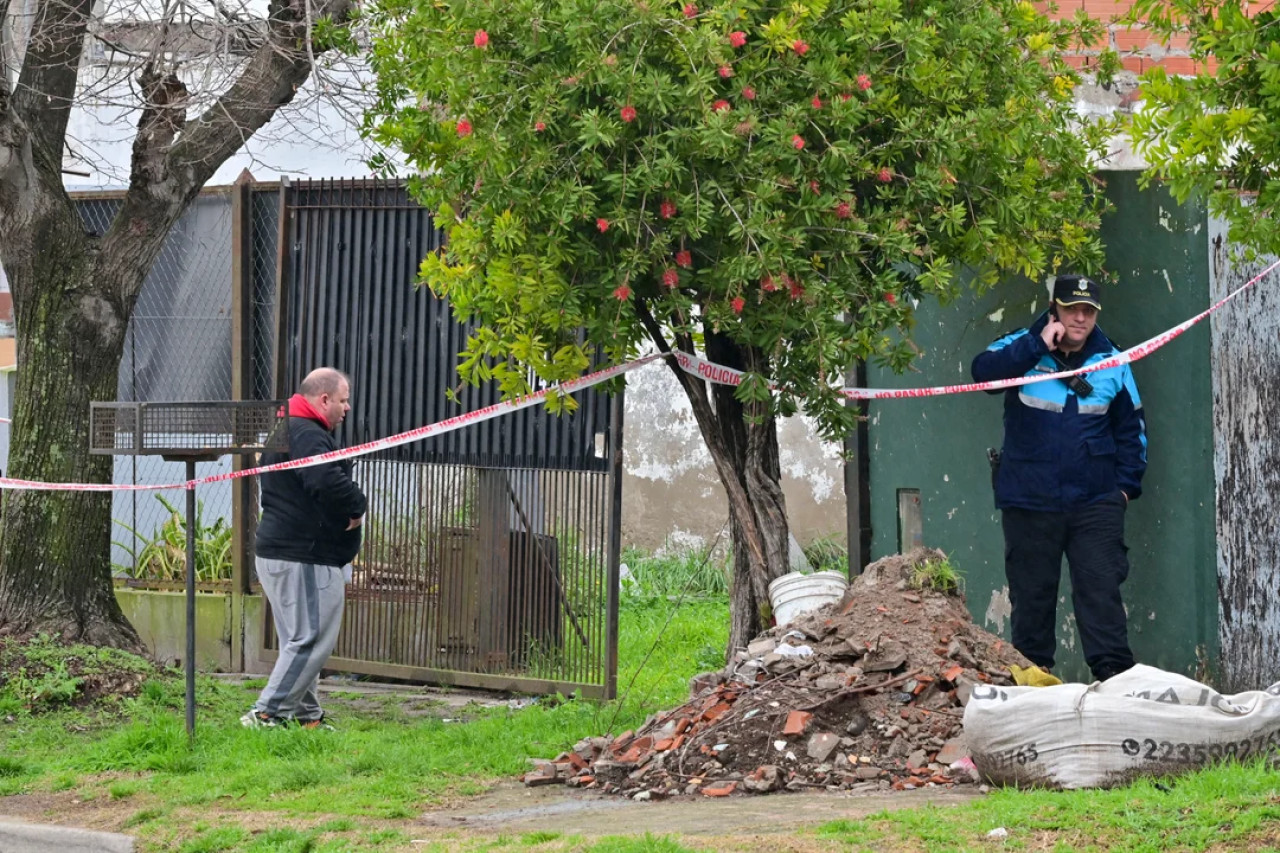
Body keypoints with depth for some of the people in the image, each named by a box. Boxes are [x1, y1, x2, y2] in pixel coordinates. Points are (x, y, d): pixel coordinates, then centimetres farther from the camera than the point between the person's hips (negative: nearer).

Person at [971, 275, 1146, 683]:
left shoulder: (1112, 362, 6)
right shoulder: (1022, 349, 1)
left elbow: (1130, 429, 14)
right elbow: (984, 370, -19)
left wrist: (1127, 483, 5)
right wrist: (1039, 345, -21)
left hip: (1095, 501, 1)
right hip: (1030, 501, -1)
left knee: (1101, 588, -5)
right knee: (1031, 592, 5)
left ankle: (1114, 675, -7)